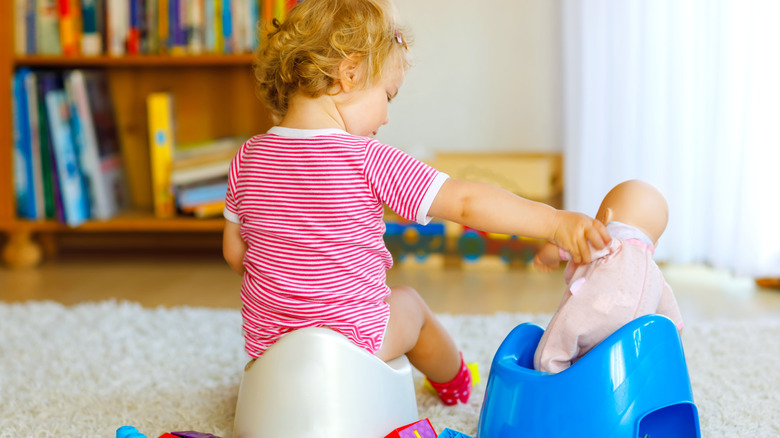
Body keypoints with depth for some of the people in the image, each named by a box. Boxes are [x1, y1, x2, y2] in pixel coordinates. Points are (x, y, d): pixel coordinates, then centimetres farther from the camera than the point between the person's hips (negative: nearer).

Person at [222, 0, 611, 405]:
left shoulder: (248, 157, -5)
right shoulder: (367, 160, -20)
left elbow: (234, 252, 5)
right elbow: (466, 202, -23)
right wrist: (554, 221, -20)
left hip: (265, 341, 4)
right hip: (350, 339, -3)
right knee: (408, 303, 28)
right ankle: (455, 381, 51)